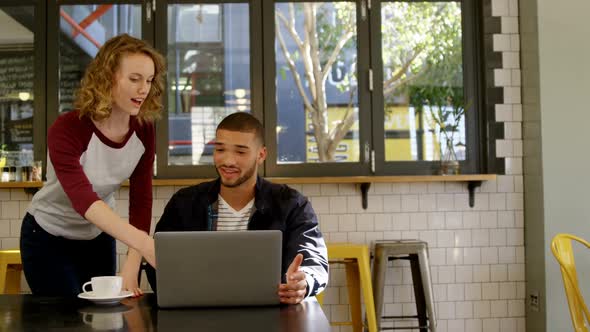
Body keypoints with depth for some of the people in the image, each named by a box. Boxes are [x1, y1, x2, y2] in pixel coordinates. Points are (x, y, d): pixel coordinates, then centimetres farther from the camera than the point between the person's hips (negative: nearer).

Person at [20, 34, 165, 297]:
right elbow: (83, 198, -44)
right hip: (49, 239, -4)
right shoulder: (67, 129, -30)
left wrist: (131, 267, -26)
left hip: (98, 238, 5)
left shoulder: (143, 131, -15)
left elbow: (141, 200, -15)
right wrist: (144, 243, -58)